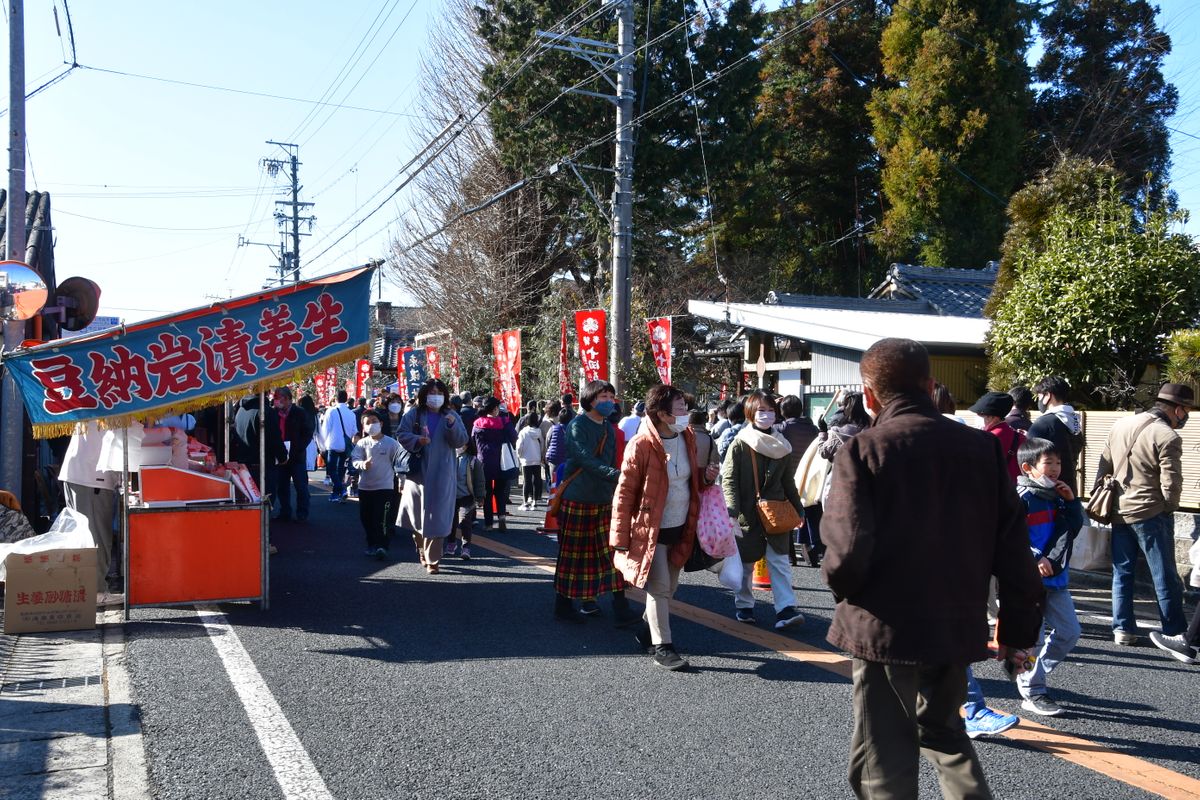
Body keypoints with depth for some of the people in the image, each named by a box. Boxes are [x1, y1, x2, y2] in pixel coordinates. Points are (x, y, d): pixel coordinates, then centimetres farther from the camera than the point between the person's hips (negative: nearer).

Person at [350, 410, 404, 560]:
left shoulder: (391, 443, -4)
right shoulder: (362, 443, 2)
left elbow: (400, 462, -1)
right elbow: (355, 460, -6)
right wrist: (363, 464, -28)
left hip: (385, 487, -4)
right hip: (365, 487, 4)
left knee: (382, 519, -10)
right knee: (366, 518, 12)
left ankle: (382, 546, -7)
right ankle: (372, 544, 27)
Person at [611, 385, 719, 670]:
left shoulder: (688, 438, 2)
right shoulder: (641, 445, -18)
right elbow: (625, 492, -14)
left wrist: (706, 475, -5)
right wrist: (621, 539, -14)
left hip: (681, 528, 7)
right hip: (651, 529, -7)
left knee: (670, 586, 16)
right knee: (659, 587, -7)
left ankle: (646, 632, 35)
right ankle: (662, 646, 5)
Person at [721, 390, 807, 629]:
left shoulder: (781, 446, 8)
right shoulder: (740, 444, -5)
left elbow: (788, 481, 17)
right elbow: (728, 479, -10)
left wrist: (798, 508, 18)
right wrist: (732, 509, -20)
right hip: (748, 513, -3)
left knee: (779, 560, -4)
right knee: (746, 562, 9)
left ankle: (786, 609, -8)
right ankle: (743, 605, 25)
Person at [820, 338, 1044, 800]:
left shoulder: (862, 450, -13)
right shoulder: (982, 448, 0)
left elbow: (847, 551, -23)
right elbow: (1013, 550, 2)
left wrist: (841, 587, 0)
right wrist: (1019, 631, 12)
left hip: (886, 631, -4)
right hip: (958, 627, 5)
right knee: (944, 732, 29)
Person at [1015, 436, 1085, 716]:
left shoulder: (1056, 496, 12)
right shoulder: (1020, 498, -14)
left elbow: (1073, 529, 14)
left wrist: (1071, 502, 2)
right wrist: (1034, 558, -25)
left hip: (1055, 576, 8)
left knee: (1069, 631, 12)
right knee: (1032, 636, -1)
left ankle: (1031, 674, 27)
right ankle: (1032, 694, 11)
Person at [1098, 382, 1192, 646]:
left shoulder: (1120, 425, 6)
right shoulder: (1167, 438, -15)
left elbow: (1104, 467, 12)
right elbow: (1171, 486, -16)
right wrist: (1168, 508, 3)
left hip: (1119, 512, 6)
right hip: (1151, 514, -6)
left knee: (1122, 572, 13)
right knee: (1165, 576, 4)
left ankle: (1123, 628, 14)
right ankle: (1174, 631, 10)